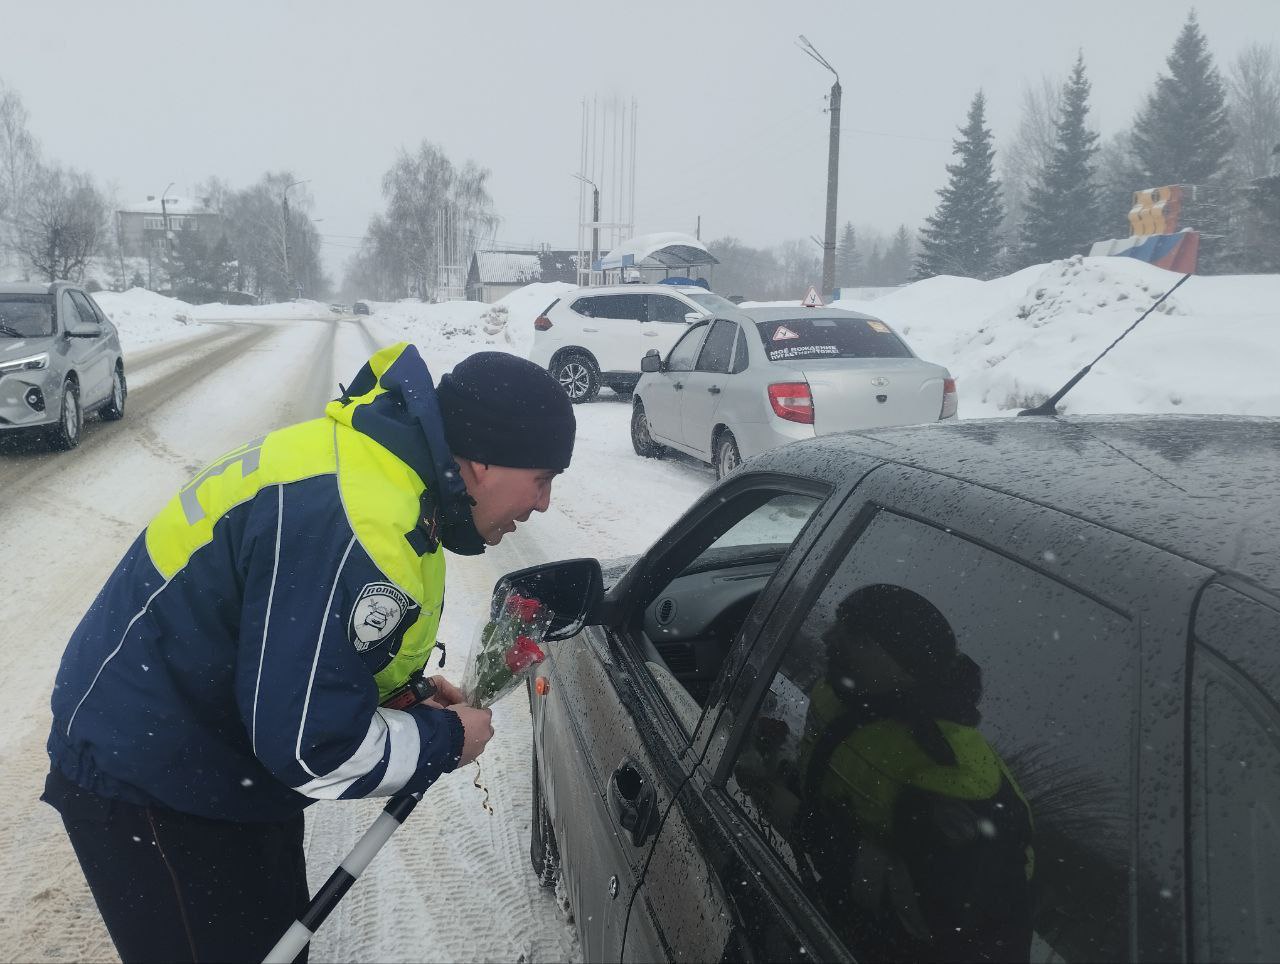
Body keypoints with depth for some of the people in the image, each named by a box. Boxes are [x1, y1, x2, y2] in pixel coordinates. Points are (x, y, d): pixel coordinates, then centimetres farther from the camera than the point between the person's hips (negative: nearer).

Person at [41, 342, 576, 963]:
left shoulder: (386, 457, -1)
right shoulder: (355, 526, -34)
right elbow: (311, 744, -30)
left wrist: (410, 691, 1)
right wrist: (445, 741, -14)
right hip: (145, 787, -9)